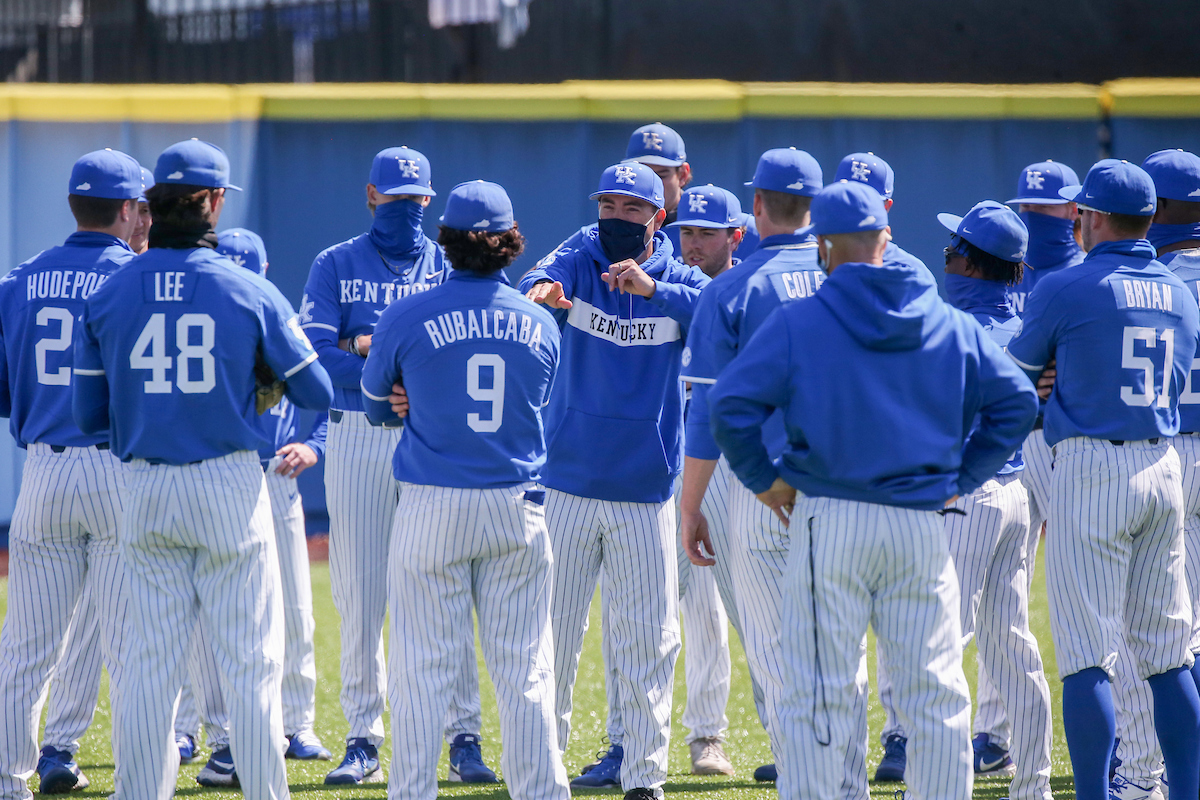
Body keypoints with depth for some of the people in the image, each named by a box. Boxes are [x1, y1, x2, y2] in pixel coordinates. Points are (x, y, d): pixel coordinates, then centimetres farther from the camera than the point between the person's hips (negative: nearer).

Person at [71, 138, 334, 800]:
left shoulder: (108, 294, 0)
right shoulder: (250, 292, -6)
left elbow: (88, 414, 4)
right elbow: (316, 392, 0)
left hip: (144, 491, 2)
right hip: (230, 489, -2)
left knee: (152, 659, 7)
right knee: (250, 659, 3)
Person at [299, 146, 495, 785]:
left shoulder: (448, 265, 11)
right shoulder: (335, 266, 9)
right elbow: (314, 352, -5)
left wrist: (373, 345, -13)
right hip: (357, 439, 0)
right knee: (359, 595, 0)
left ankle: (463, 737, -1)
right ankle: (363, 738, 7)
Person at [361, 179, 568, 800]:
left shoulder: (407, 317, -6)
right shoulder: (540, 324, 2)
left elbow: (376, 405, 7)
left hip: (431, 509, -2)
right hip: (517, 513, 2)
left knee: (424, 667, 1)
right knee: (524, 668, 6)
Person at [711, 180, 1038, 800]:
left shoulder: (797, 323, -3)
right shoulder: (950, 325, 8)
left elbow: (731, 404, -10)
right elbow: (1016, 400, 6)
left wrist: (763, 480, 2)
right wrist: (961, 480, 12)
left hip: (829, 521, -3)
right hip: (924, 527, 3)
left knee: (817, 696, -3)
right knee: (936, 696, 7)